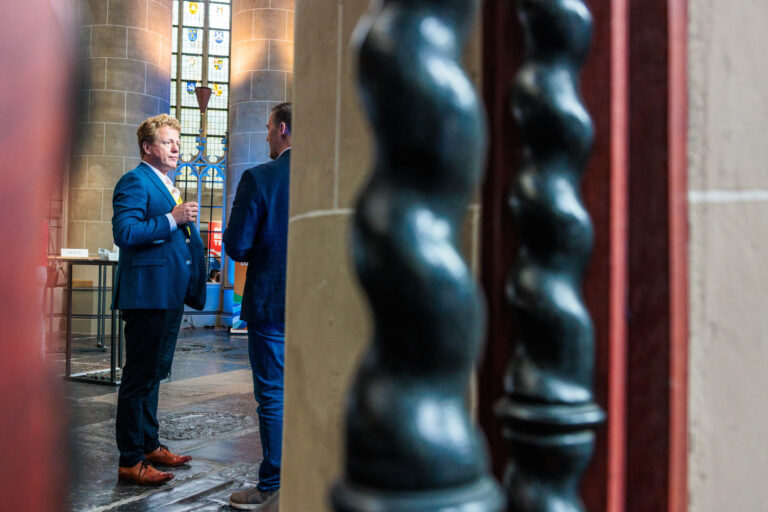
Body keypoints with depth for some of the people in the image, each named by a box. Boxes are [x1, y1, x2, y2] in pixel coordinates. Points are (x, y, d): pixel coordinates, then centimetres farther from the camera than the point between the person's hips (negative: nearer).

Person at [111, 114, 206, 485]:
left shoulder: (169, 187, 21)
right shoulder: (135, 182, -9)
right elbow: (124, 233, -22)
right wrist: (172, 219, -23)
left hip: (170, 295, 10)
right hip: (147, 294, -10)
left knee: (153, 374, 18)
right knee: (139, 377, -3)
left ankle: (150, 445, 30)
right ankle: (131, 461, 6)